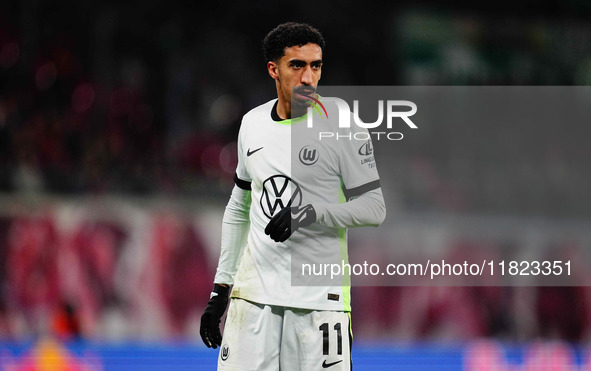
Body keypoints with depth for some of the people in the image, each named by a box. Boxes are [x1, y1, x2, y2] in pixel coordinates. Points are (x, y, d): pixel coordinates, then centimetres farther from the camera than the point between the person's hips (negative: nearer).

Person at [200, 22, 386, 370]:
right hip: (254, 293, 4)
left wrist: (311, 214, -20)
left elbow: (374, 207, -6)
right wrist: (221, 288, 17)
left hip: (319, 298, -4)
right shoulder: (253, 123, 11)